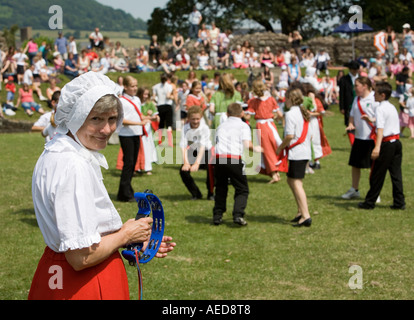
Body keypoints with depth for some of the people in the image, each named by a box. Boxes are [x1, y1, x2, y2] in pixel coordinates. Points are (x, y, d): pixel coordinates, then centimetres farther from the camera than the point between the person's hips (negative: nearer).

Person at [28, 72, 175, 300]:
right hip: (84, 288, -10)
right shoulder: (74, 167, -24)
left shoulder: (56, 153, 6)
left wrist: (138, 241, 11)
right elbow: (81, 256, -27)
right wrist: (125, 235, -10)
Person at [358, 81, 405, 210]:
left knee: (377, 175, 2)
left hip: (387, 144, -8)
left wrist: (377, 147, -33)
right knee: (396, 173, 9)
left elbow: (380, 129, -24)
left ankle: (370, 202, 11)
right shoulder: (392, 107, 14)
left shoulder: (380, 109, -12)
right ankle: (399, 202, 8)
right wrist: (371, 119, 48)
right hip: (397, 142, 8)